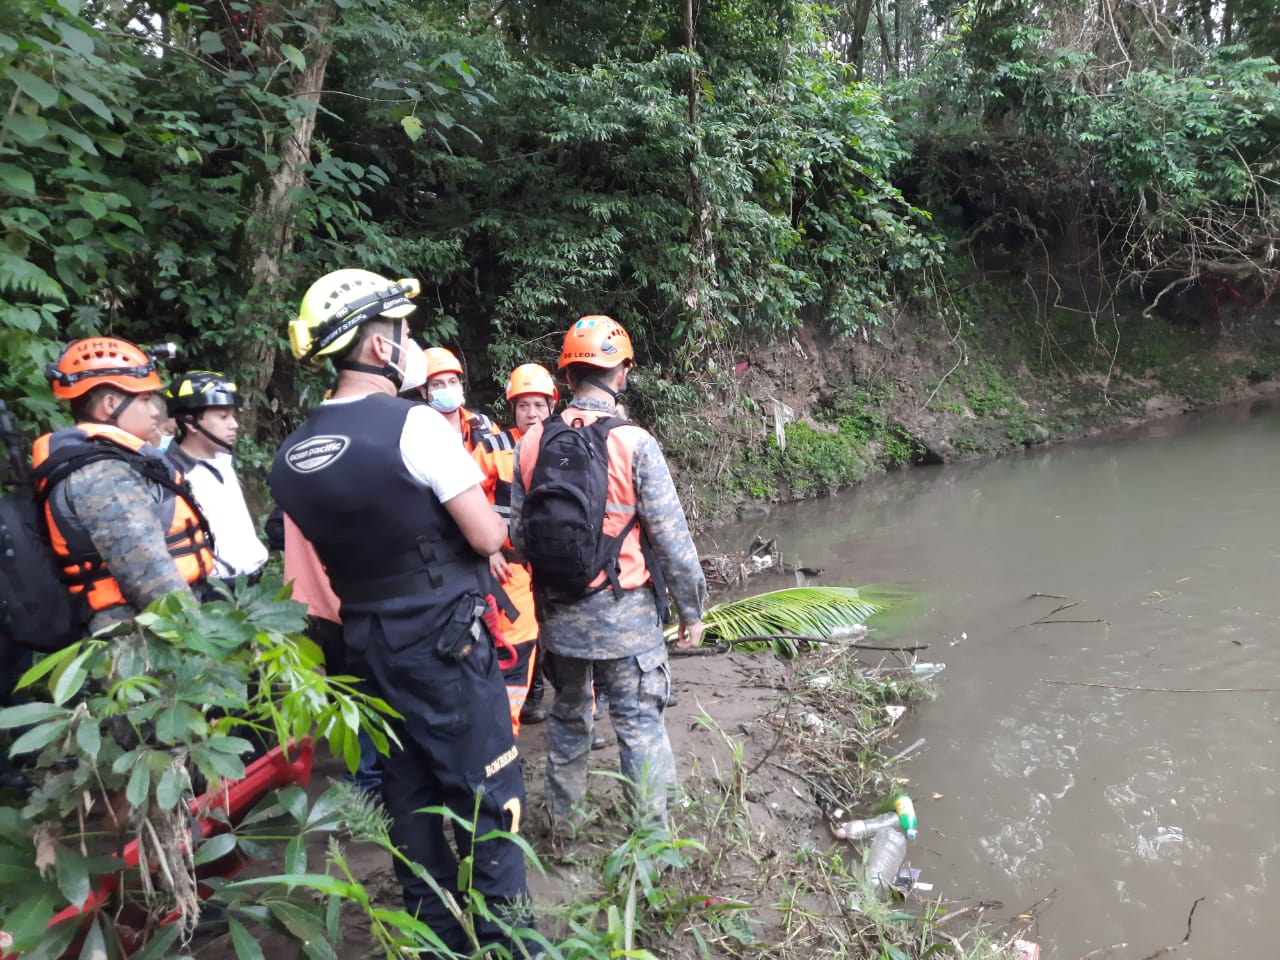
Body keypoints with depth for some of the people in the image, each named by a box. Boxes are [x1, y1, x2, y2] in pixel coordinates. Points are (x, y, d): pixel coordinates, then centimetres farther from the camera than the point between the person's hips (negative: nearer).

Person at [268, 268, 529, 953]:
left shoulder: (291, 454, 4)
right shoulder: (414, 424, -18)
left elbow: (317, 552, 12)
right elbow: (487, 538, -17)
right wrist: (485, 517, 4)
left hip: (365, 644, 7)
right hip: (444, 640, -7)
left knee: (409, 793, 17)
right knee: (485, 794, 5)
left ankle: (436, 931, 30)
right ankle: (503, 933, 16)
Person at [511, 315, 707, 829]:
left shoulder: (530, 443, -2)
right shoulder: (635, 443, -15)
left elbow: (518, 533, 5)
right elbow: (670, 538, -12)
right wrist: (692, 608, -1)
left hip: (557, 613, 5)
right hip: (623, 613, -5)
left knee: (567, 716, 22)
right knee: (640, 725, 7)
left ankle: (563, 823, 37)